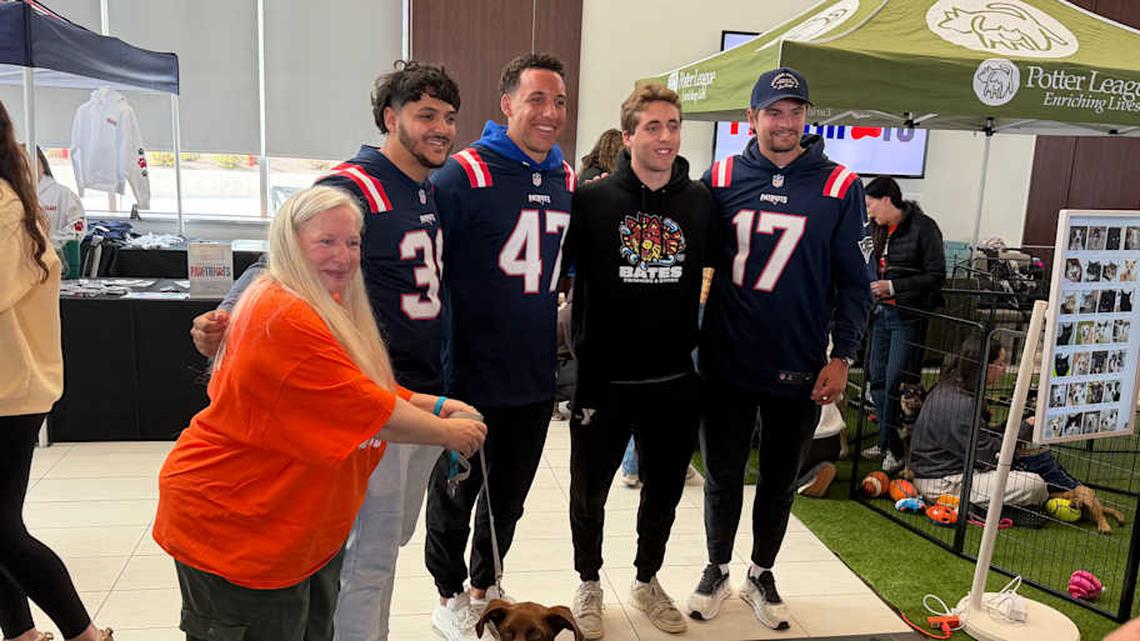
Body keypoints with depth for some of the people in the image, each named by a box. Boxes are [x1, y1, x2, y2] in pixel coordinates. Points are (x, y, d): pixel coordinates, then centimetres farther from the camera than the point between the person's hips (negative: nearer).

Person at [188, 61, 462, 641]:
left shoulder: (436, 190, 11)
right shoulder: (352, 189, -14)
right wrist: (228, 314, -33)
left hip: (429, 395, 8)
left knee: (395, 534, 21)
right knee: (371, 549, 0)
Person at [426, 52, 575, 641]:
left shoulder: (569, 182, 6)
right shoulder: (464, 174, -14)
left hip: (536, 376, 6)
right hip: (472, 374, -6)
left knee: (510, 492, 21)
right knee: (455, 492, 13)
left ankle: (486, 584, 43)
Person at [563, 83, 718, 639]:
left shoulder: (702, 202, 0)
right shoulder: (591, 200, -9)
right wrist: (580, 349, -7)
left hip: (675, 381, 3)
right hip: (603, 379, -3)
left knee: (664, 489, 18)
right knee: (590, 492, 13)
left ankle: (647, 581, 41)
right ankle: (589, 584, 37)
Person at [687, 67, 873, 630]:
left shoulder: (839, 188, -3)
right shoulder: (721, 179, 0)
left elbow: (854, 282, -1)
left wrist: (841, 356, -6)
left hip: (799, 370, 0)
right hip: (725, 365, 1)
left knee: (780, 480, 15)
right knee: (722, 476, 13)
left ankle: (761, 575, 36)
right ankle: (717, 571, 34)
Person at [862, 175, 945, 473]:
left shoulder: (923, 227, -11)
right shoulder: (880, 230, 12)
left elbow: (936, 276, -13)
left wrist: (893, 287, -18)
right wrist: (872, 287, 6)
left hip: (909, 316, -8)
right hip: (883, 312, 8)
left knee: (896, 382, -7)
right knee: (877, 378, 10)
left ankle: (896, 449, 5)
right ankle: (886, 443, 22)